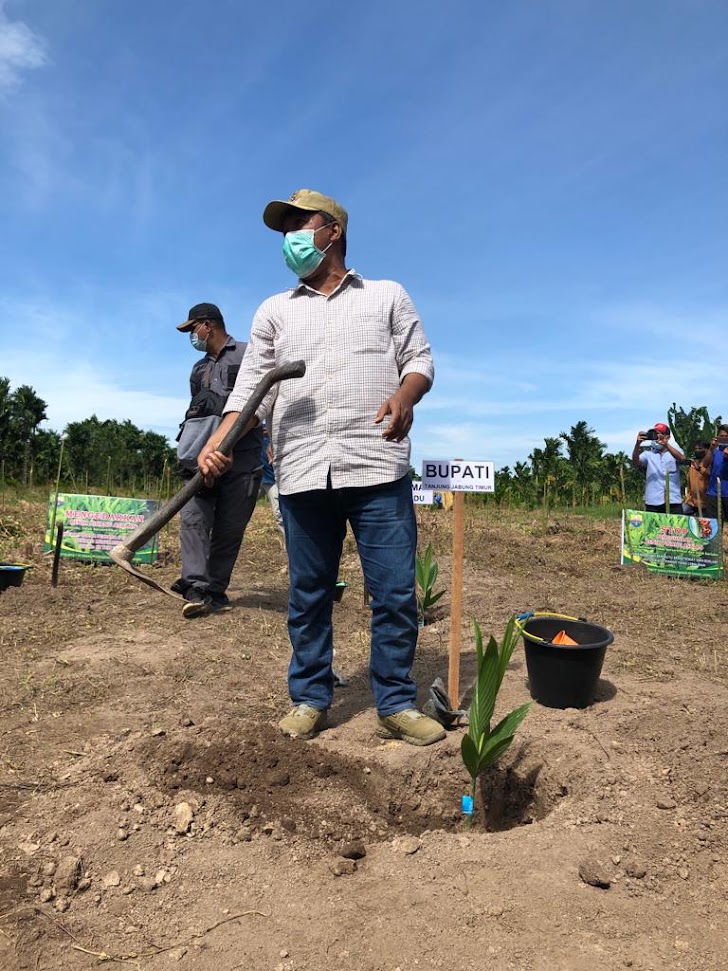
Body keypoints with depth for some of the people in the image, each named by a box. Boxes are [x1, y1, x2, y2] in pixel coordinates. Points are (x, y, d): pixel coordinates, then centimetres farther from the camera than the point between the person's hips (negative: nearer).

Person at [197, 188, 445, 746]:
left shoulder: (388, 296, 17)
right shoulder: (275, 311, 20)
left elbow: (420, 358, 10)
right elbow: (253, 384, 12)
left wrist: (405, 395, -14)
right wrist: (218, 441, -5)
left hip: (378, 468, -2)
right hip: (302, 473, 2)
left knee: (395, 592, -2)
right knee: (308, 593, 8)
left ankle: (396, 704, 13)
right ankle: (309, 698, 22)